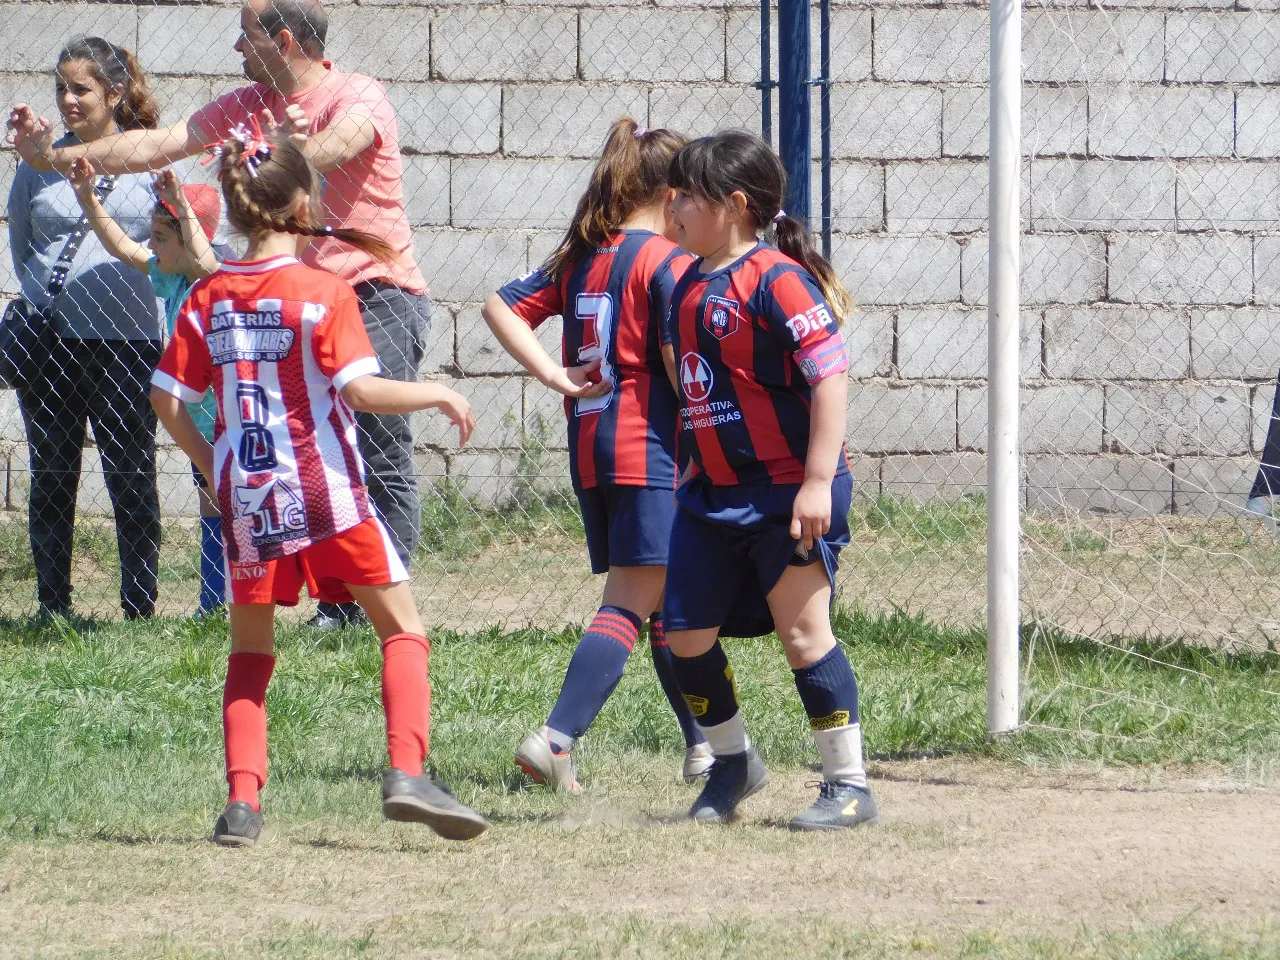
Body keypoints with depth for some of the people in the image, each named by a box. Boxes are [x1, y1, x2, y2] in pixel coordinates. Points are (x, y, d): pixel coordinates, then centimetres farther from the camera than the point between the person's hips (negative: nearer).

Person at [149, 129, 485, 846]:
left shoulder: (208, 298, 4)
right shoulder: (323, 292, -9)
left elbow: (168, 399, 5)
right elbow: (360, 390, -17)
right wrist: (440, 395, -4)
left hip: (246, 495, 4)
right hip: (327, 492, -4)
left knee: (251, 650, 15)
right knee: (402, 627, 5)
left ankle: (242, 801, 3)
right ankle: (407, 773, -12)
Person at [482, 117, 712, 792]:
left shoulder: (580, 257, 12)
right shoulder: (665, 261, -10)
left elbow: (501, 308, 9)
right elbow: (682, 369, -16)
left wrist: (555, 377, 3)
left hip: (590, 451, 8)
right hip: (651, 452, -8)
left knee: (669, 602, 18)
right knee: (630, 605, -10)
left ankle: (704, 746, 27)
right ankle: (555, 739, -24)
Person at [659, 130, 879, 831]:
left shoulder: (775, 280, -16)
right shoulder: (688, 286, 11)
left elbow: (830, 378, -21)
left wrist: (819, 483, -25)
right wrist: (687, 472, 22)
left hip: (786, 491, -8)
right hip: (712, 494, 8)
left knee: (803, 633, -7)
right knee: (686, 634, 7)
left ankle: (849, 785, 2)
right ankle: (733, 764, 27)